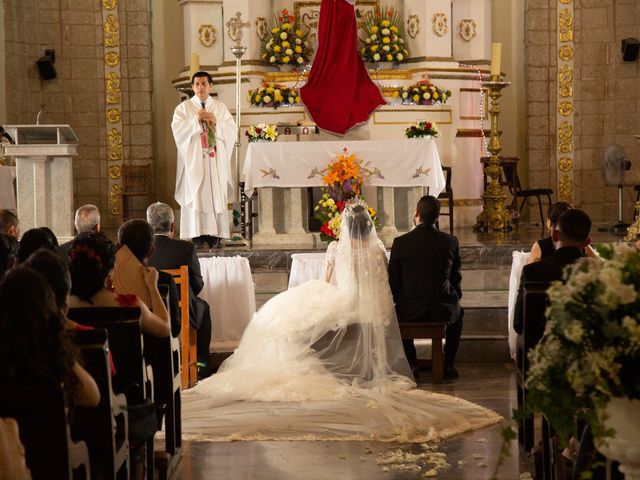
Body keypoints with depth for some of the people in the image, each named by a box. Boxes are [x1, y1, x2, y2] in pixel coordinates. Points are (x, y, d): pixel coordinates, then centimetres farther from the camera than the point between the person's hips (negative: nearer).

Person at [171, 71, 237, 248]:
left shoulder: (220, 107, 12)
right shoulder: (183, 107, 7)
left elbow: (232, 131, 4)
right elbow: (177, 130, -6)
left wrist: (215, 121, -10)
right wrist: (195, 120, -15)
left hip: (216, 160, 2)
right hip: (193, 159, -2)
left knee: (216, 195, -3)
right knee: (195, 194, -8)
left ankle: (214, 234, -2)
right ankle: (197, 233, -9)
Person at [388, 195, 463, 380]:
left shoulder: (400, 242, -8)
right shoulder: (451, 241, -3)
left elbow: (393, 281, 1)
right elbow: (455, 278, 7)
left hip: (410, 311, -1)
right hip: (442, 310, 1)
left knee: (396, 313, 35)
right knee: (458, 312, 35)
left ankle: (411, 364, 29)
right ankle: (447, 365, 29)